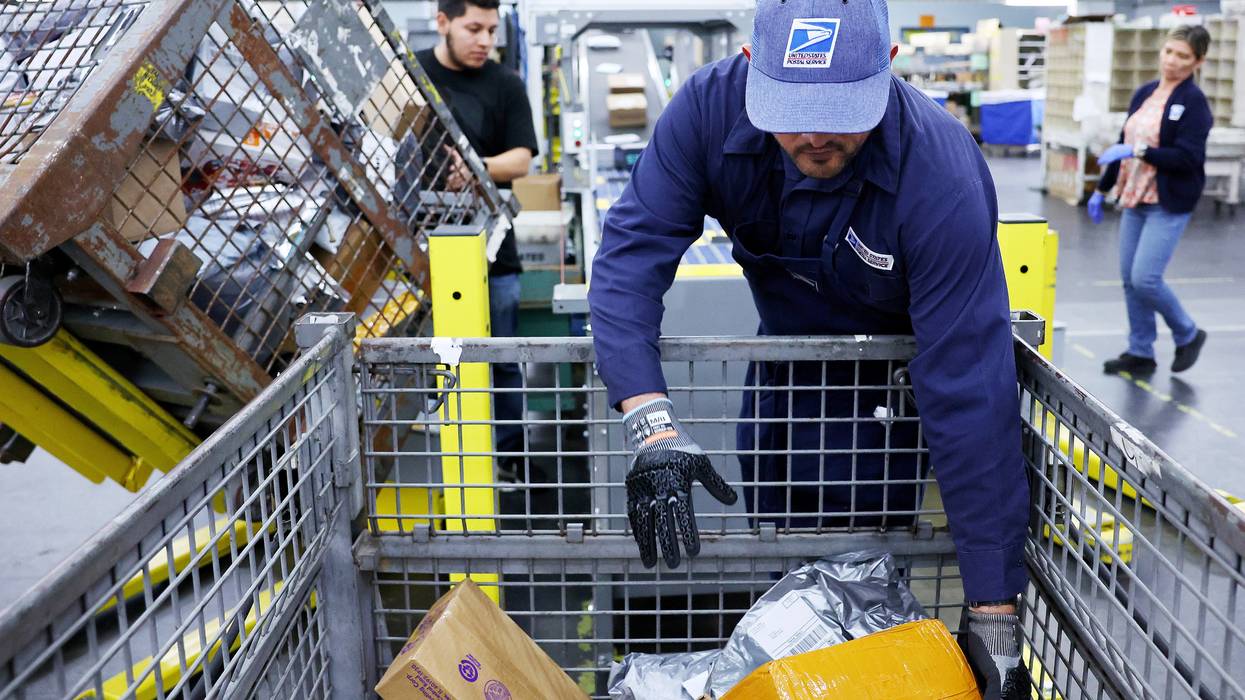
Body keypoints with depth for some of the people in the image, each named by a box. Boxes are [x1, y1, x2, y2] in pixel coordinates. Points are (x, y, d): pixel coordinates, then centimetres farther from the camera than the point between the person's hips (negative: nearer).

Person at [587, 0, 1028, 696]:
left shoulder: (943, 178, -37)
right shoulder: (711, 106, -27)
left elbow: (969, 395, -37)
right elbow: (634, 249, -30)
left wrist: (995, 616, -35)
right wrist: (652, 423, -46)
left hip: (897, 368, -3)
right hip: (787, 349, 4)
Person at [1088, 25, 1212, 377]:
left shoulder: (1193, 102, -10)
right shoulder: (1144, 94, 10)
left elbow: (1187, 158, -18)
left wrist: (1139, 151, -25)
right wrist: (1102, 189, 19)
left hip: (1169, 205, -7)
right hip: (1135, 200, 7)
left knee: (1145, 278, -11)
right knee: (1129, 279, 7)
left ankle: (1188, 335, 14)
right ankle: (1140, 353, 20)